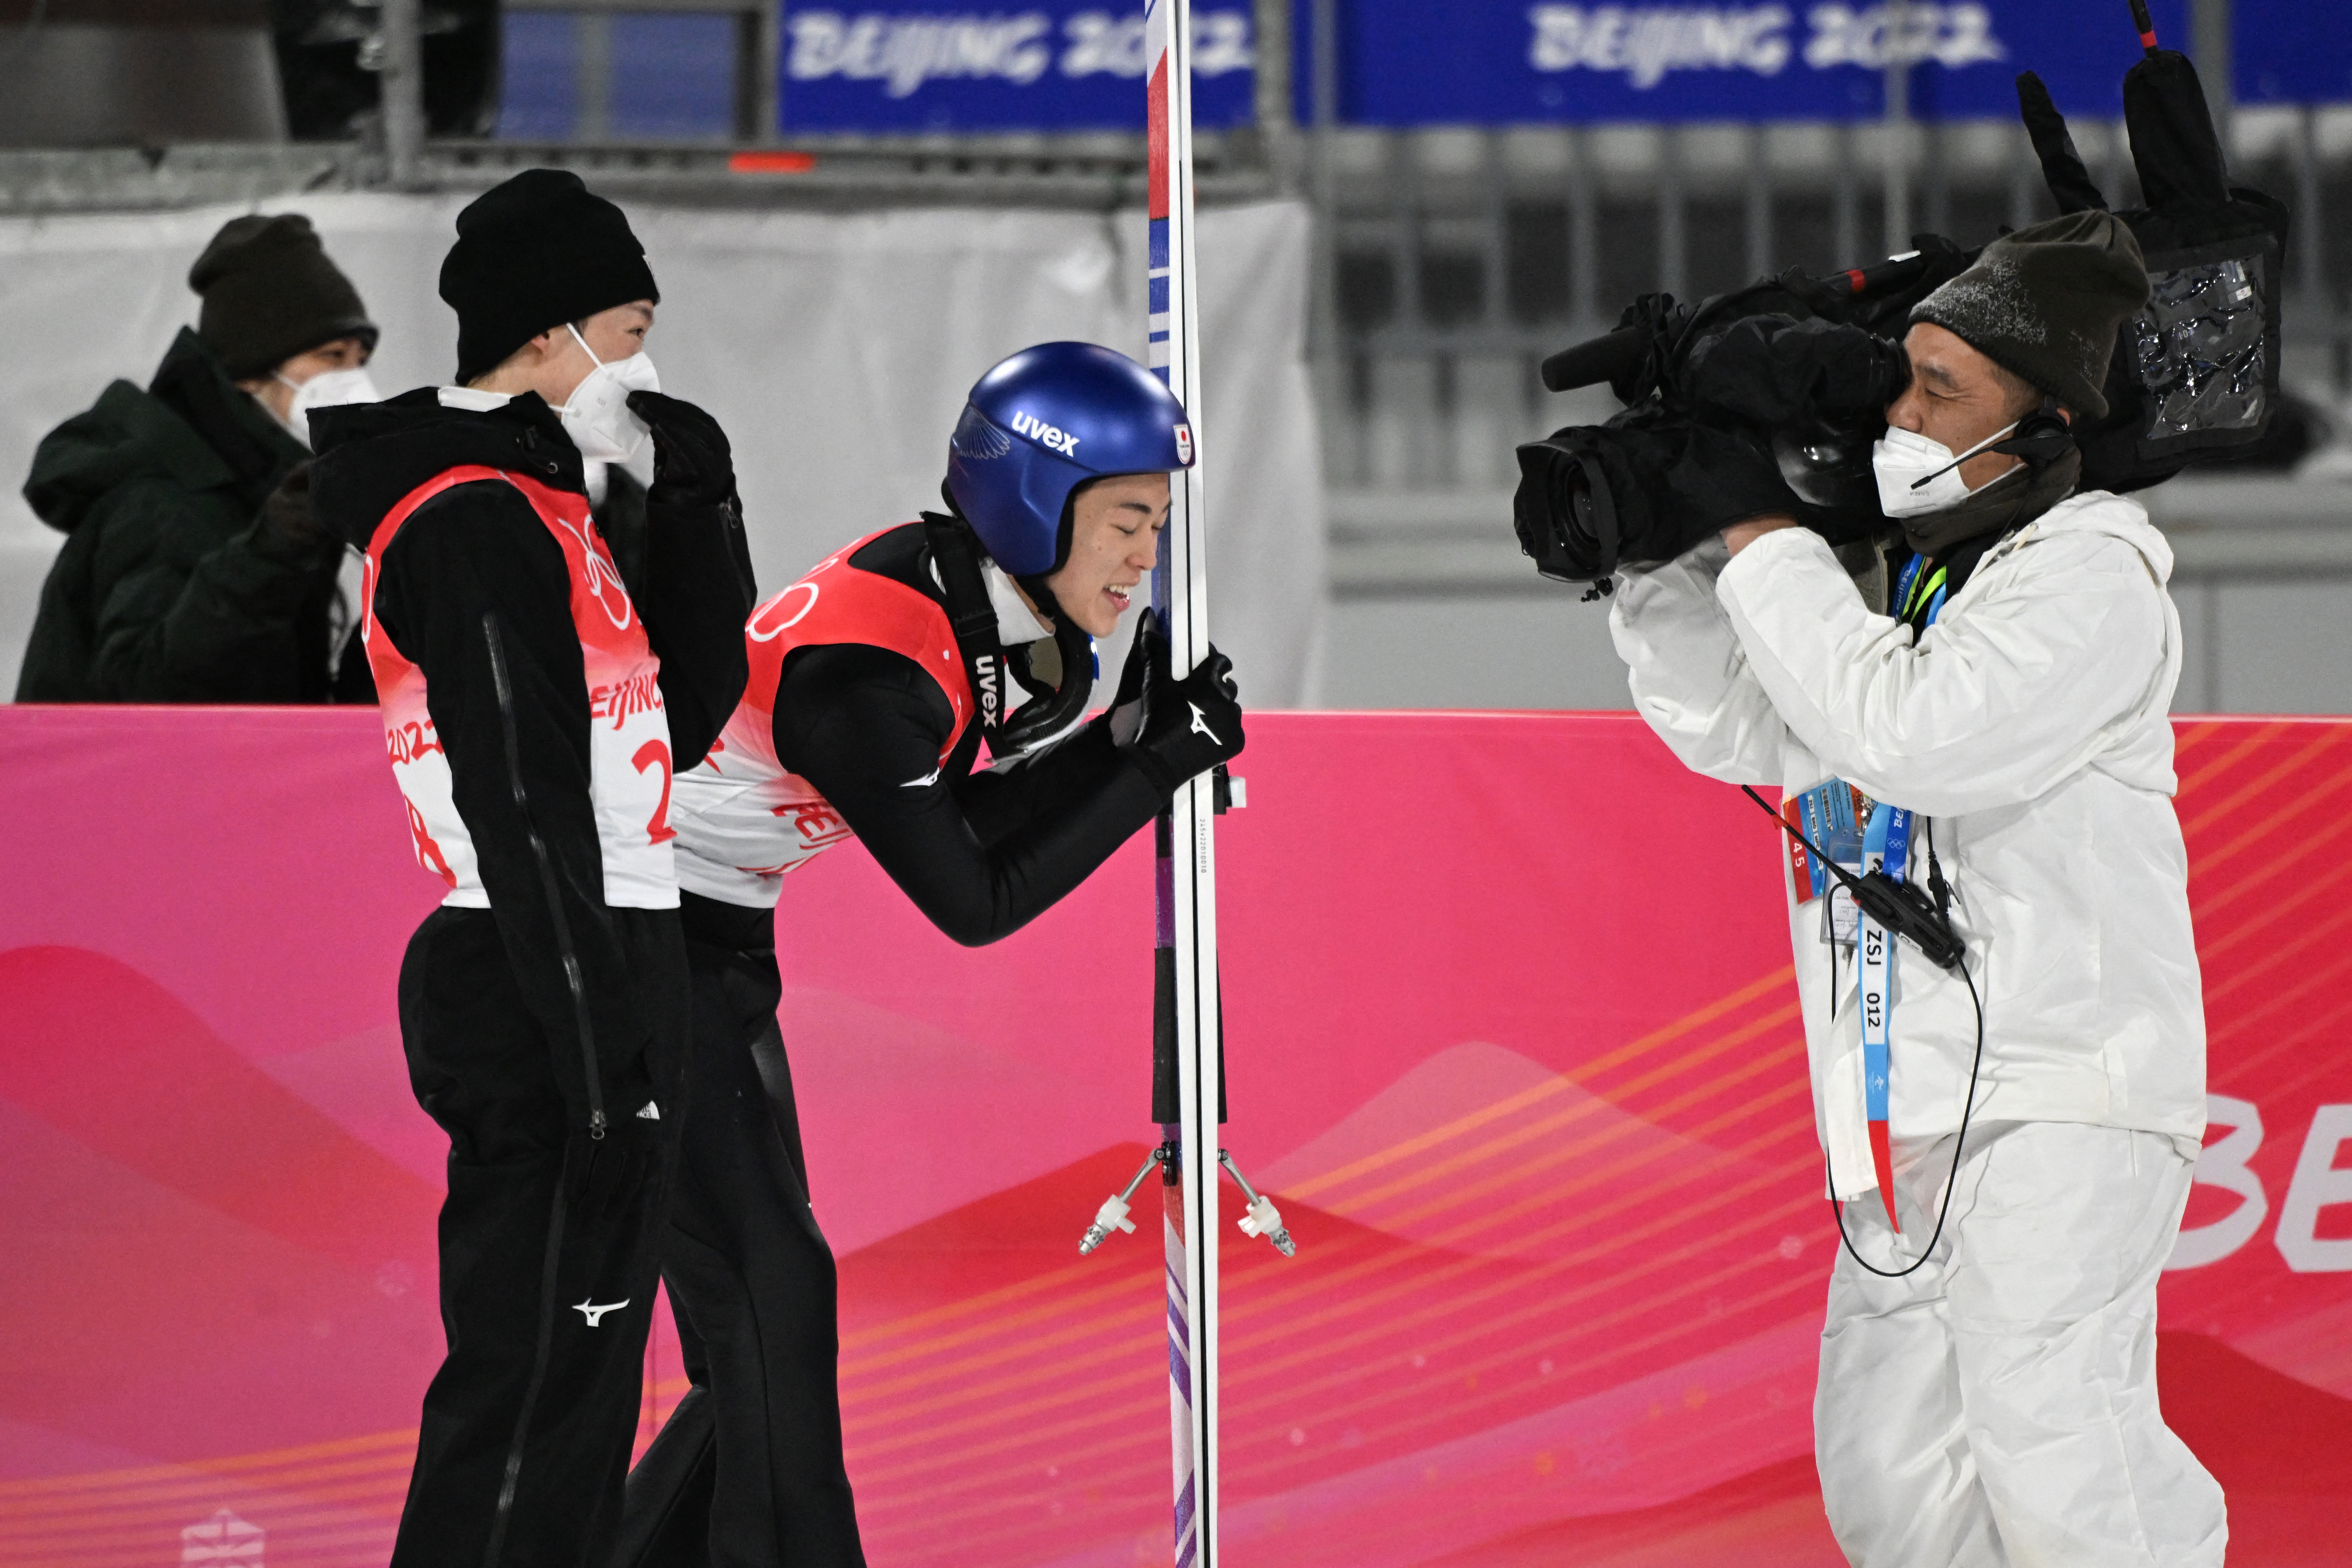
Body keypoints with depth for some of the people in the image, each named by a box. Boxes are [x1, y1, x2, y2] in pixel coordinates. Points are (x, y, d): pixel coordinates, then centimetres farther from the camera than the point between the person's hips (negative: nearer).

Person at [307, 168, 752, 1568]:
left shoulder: (533, 504, 18)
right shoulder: (479, 523, -15)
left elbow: (689, 711, 19)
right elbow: (525, 811, -20)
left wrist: (697, 499, 10)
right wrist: (609, 1068, -22)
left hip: (600, 975, 11)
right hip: (556, 989, -11)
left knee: (576, 1395, 14)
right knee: (533, 1390, -10)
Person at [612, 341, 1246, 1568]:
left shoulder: (970, 592, 0)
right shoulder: (859, 674, -27)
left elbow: (967, 825, 7)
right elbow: (971, 903, -21)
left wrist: (1132, 732, -5)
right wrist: (1154, 770, -19)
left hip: (716, 948, 10)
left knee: (765, 1325, 11)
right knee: (766, 1293, -12)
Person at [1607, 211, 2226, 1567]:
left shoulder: (2090, 577, -11)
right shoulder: (1908, 572, 15)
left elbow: (1901, 729, -23)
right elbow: (1740, 730, 16)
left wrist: (1768, 550, -13)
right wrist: (1664, 549, 2)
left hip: (2063, 1093, -9)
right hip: (1919, 1119, 9)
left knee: (2054, 1442, -19)